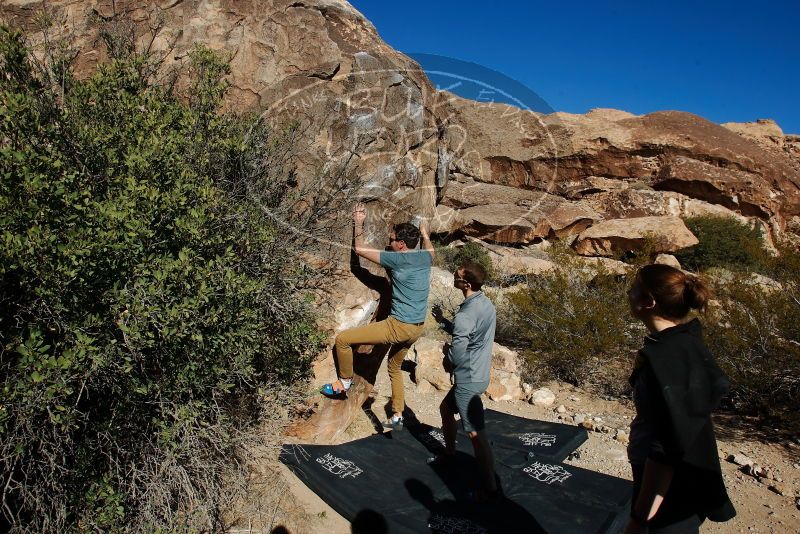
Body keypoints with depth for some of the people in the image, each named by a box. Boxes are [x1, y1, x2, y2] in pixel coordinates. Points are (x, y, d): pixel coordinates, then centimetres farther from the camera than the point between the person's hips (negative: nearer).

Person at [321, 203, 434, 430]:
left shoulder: (396, 259, -14)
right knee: (395, 368, 29)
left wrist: (358, 224, 9)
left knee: (342, 339, -1)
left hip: (398, 326, -8)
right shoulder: (425, 257, 4)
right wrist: (425, 233, 48)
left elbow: (360, 249, -2)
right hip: (417, 329, 9)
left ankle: (345, 382, 17)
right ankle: (397, 416, 34)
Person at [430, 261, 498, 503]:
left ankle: (490, 488, 5)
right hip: (477, 373, 10)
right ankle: (449, 453, 45)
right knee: (445, 409, 27)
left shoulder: (466, 314, -27)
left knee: (475, 433, -3)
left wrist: (447, 361, -3)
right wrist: (444, 322, 12)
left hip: (468, 380, -10)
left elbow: (457, 355, -25)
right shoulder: (486, 304, 3)